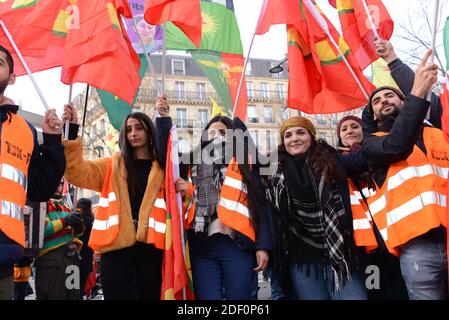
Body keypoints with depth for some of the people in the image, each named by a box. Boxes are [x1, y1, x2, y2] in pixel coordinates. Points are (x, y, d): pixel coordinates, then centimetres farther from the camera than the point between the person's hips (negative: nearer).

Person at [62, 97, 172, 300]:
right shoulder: (112, 165, 15)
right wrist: (71, 133, -10)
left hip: (151, 246, 0)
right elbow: (78, 173, 2)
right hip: (117, 246, 0)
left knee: (151, 296, 6)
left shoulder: (164, 166, 13)